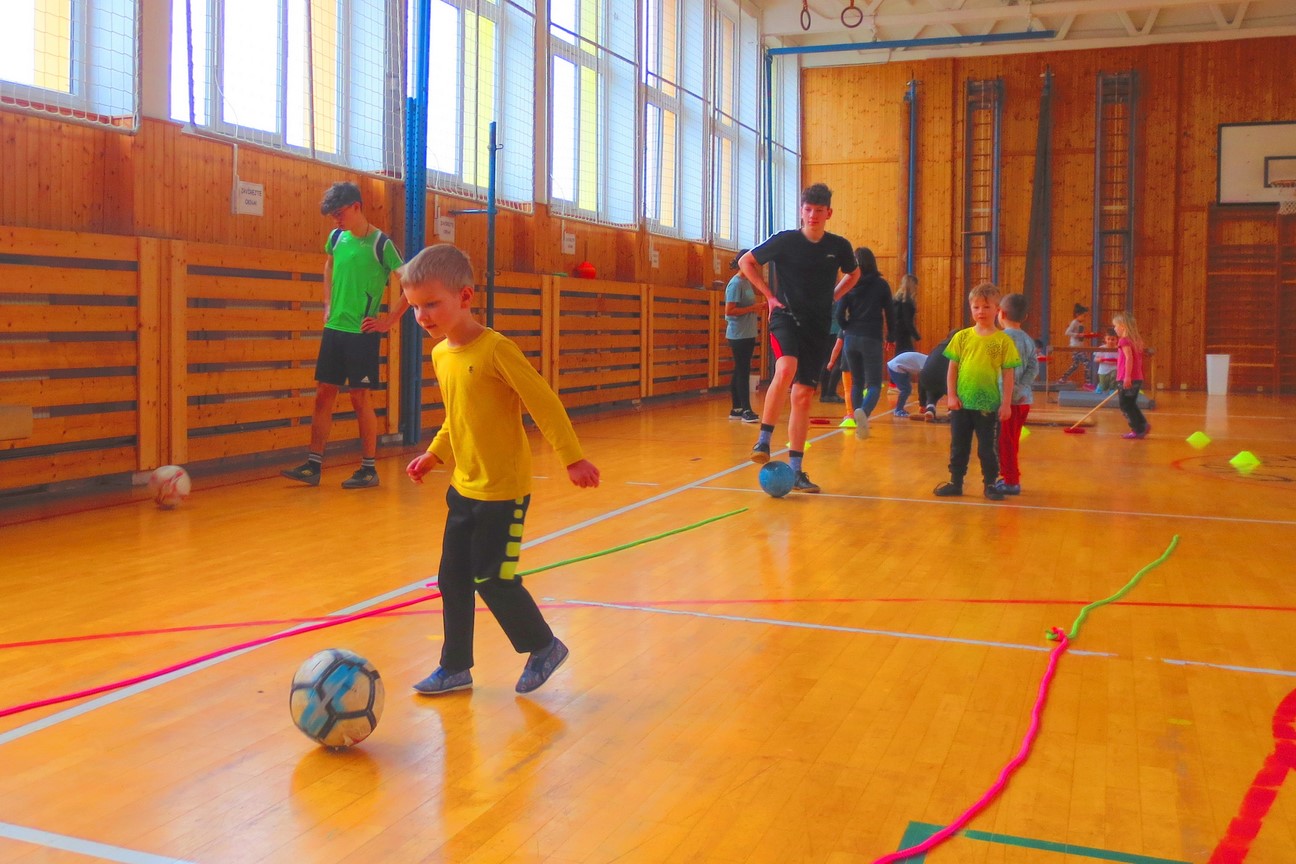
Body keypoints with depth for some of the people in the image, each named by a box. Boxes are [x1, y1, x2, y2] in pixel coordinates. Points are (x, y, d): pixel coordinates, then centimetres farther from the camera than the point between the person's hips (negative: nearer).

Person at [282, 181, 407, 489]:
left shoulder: (381, 244, -11)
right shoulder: (337, 237, 6)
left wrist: (389, 321, -10)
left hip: (363, 333, -6)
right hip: (333, 328, 6)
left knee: (360, 398, -2)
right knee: (324, 394, 6)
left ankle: (369, 469, 9)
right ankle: (313, 466, 11)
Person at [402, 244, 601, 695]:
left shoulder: (495, 349, -19)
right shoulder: (440, 354, 5)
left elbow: (544, 402, -17)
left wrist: (572, 458, -17)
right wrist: (434, 454, 11)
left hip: (503, 489, -8)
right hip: (463, 487, 8)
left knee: (492, 580, -2)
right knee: (452, 578, 11)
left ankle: (544, 647, 20)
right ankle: (455, 667, 24)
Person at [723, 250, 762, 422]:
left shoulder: (747, 282, 14)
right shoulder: (736, 283, -12)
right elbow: (729, 310, -18)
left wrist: (756, 313, 6)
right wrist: (753, 308, -18)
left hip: (748, 334, 9)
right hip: (738, 335, -9)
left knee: (740, 371, 11)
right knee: (743, 372, -7)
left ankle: (736, 409, 15)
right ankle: (746, 410, -5)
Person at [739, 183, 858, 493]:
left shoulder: (839, 246, 2)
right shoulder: (785, 240, -6)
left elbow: (853, 274, 23)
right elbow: (746, 262, 5)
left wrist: (832, 297, 9)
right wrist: (770, 295, -1)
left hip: (818, 327, 3)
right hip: (786, 317, -3)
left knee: (804, 395, 3)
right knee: (786, 370, -33)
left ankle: (795, 469, 9)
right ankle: (764, 439, -18)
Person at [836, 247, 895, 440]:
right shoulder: (881, 285, -1)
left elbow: (840, 315, -2)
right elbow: (890, 313, 2)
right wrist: (891, 336, 17)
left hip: (851, 339, 2)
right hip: (872, 339, -2)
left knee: (857, 383, 18)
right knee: (874, 385, -1)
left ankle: (860, 424, 14)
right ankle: (863, 412, -31)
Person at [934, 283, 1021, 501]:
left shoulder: (1003, 340, -3)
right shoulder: (962, 337, 2)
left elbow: (1008, 374, -2)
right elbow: (952, 368, 5)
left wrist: (1006, 403, -5)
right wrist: (951, 395, -3)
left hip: (988, 405, -2)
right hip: (961, 403, 2)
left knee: (987, 448, 7)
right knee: (958, 446, 12)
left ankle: (990, 484, 20)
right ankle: (955, 482, 24)